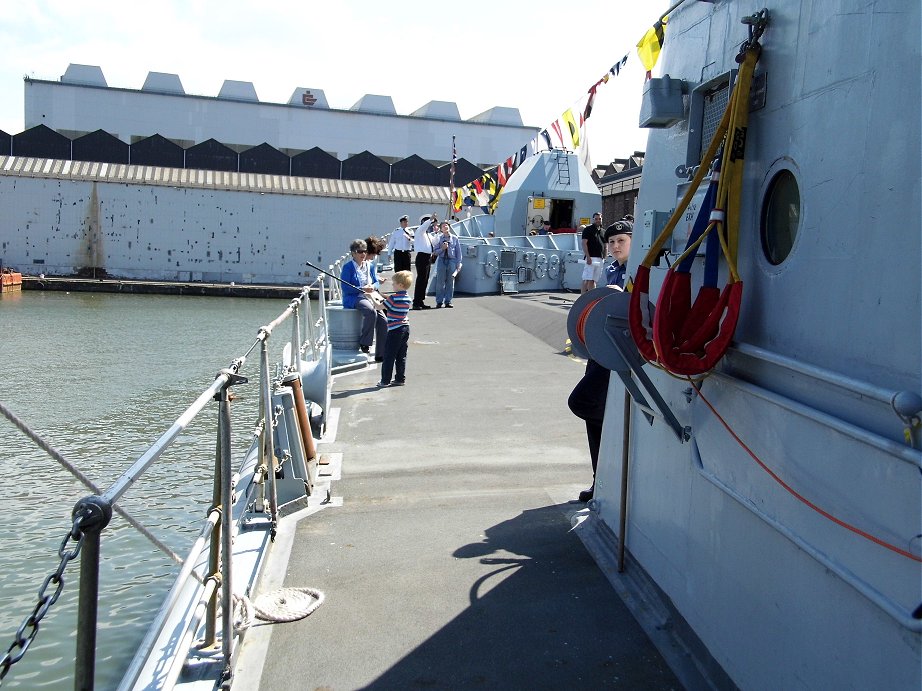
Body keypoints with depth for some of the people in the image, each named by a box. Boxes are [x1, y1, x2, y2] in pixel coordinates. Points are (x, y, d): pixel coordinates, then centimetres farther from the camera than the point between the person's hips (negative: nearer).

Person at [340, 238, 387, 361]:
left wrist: (372, 287, -5)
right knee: (371, 312, -35)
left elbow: (375, 282, 19)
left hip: (370, 297, 6)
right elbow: (346, 288, -9)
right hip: (353, 299, -6)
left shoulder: (370, 266, 17)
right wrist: (362, 289, -16)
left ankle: (381, 354, -7)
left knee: (383, 320, -15)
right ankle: (364, 343, -19)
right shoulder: (348, 267, -2)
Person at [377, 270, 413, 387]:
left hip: (395, 330, -7)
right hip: (405, 328, 8)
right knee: (401, 356, 12)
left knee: (388, 356, 0)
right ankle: (400, 379, 15)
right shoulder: (407, 298, 8)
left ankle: (385, 380, 4)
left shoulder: (393, 298, -16)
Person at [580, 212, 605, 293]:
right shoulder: (588, 229, 0)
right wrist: (588, 257, -17)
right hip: (590, 257, -6)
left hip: (599, 258, 6)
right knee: (587, 280, -12)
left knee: (594, 280, 8)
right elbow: (584, 243, -8)